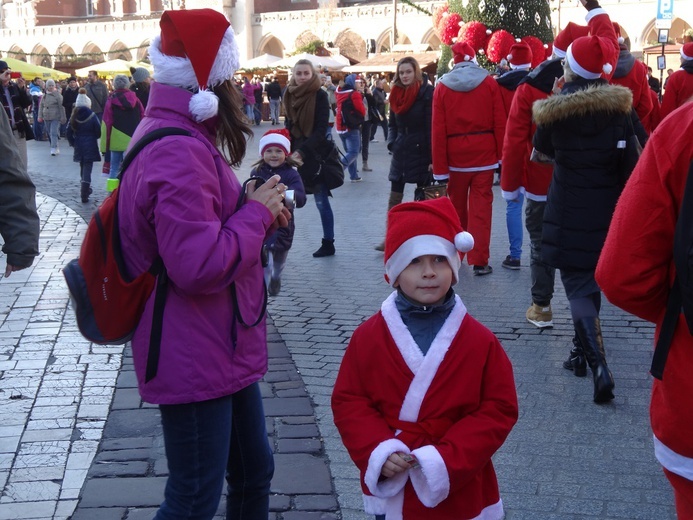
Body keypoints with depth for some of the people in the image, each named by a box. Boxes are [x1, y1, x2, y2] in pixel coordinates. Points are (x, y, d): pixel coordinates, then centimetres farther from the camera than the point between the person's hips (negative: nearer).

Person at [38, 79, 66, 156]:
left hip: (55, 118, -6)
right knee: (50, 134, 9)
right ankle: (56, 148, 19)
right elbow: (41, 106, 15)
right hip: (46, 118, 6)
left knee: (54, 133, -15)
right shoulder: (44, 96, 10)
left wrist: (63, 117, -7)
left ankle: (54, 149, -16)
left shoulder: (58, 95, -5)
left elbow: (61, 107, -5)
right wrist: (40, 116, 7)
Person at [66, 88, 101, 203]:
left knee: (83, 168, 21)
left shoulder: (74, 117, -1)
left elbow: (68, 133, -1)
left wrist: (73, 143, 12)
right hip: (90, 146, -4)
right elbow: (98, 132, -9)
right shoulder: (92, 116, -11)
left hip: (79, 147, 4)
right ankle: (84, 194, -12)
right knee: (87, 169, -4)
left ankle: (85, 189, 33)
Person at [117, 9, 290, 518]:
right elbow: (201, 264, -29)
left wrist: (257, 211, 4)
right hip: (196, 360, -11)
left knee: (254, 473, 23)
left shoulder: (175, 137, 10)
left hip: (219, 351, 11)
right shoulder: (180, 154, -25)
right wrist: (257, 212, -15)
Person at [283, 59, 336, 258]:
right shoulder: (290, 95, 4)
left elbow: (321, 130, -17)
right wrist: (288, 150, -2)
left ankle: (328, 243, 12)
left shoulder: (320, 96, -11)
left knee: (321, 201, 2)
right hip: (296, 152, 5)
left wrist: (302, 151, -26)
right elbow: (288, 126, 11)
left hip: (316, 153, -5)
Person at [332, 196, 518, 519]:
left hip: (458, 492, -1)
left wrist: (447, 458, -18)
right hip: (390, 488, 1)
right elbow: (348, 401, -1)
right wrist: (376, 452, -17)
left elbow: (499, 408, -8)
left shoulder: (480, 340, -10)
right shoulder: (368, 336, -6)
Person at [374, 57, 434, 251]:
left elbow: (432, 125, -14)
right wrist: (391, 142, 0)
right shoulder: (396, 94, 9)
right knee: (394, 197, 5)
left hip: (421, 151, -6)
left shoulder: (426, 93, -10)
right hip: (401, 151, 6)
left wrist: (432, 157, -18)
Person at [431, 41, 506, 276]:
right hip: (484, 153, -1)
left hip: (455, 155, 1)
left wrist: (440, 168, -2)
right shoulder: (489, 83, -2)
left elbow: (438, 130, -4)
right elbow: (500, 123, -5)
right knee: (481, 207, 2)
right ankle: (479, 261, 0)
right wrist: (502, 156, 2)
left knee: (457, 206, 16)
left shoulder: (442, 86, -1)